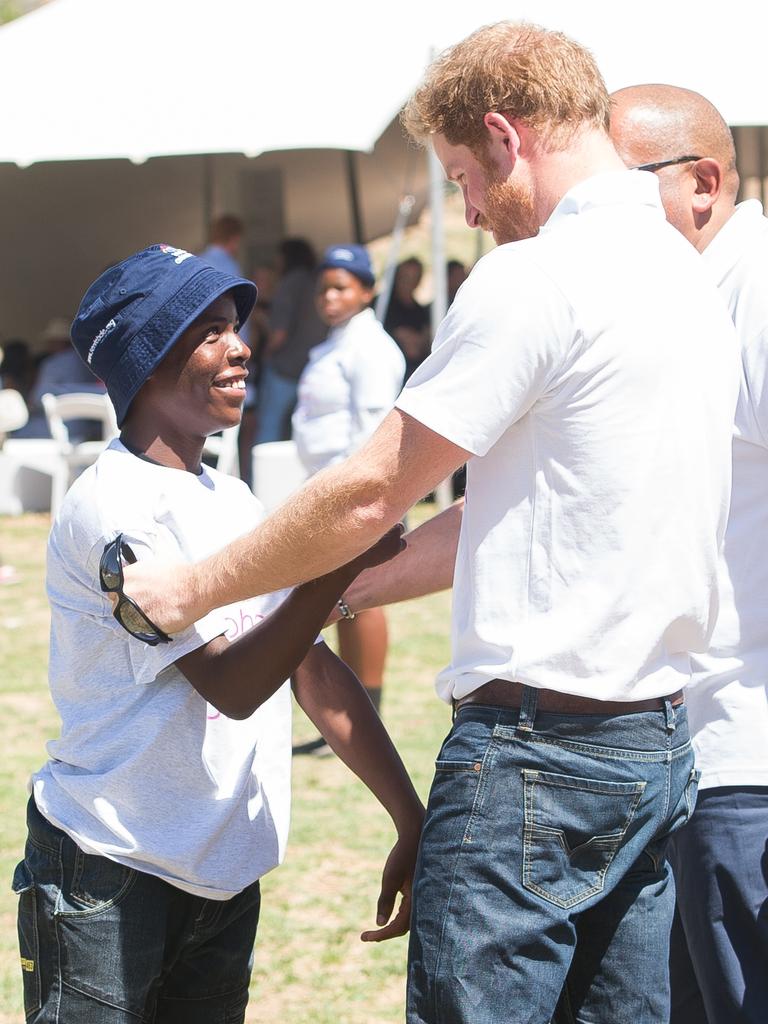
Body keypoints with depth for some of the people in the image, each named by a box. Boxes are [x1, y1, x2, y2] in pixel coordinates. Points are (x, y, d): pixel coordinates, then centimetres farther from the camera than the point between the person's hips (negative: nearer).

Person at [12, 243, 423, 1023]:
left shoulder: (234, 502, 9)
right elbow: (232, 686, -22)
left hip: (227, 881, 8)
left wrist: (413, 824, 3)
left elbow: (314, 668, 8)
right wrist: (341, 559, -32)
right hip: (106, 879, -7)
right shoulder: (110, 509, -17)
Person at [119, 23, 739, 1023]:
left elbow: (369, 494, -10)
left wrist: (196, 586, 4)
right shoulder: (684, 272, 15)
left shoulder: (536, 276, -14)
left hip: (539, 747, -9)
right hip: (659, 735, 9)